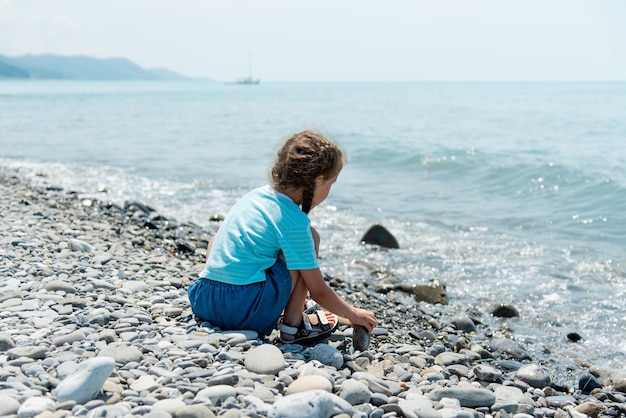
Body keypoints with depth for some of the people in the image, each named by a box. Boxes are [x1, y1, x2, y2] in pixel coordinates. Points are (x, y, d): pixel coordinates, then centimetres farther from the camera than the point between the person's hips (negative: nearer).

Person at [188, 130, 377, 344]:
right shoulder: (294, 220, -9)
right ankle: (293, 325, 5)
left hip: (201, 301, 8)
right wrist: (353, 314, 12)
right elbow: (319, 292, -4)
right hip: (244, 311, -8)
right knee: (311, 237, 1)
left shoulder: (254, 195, 12)